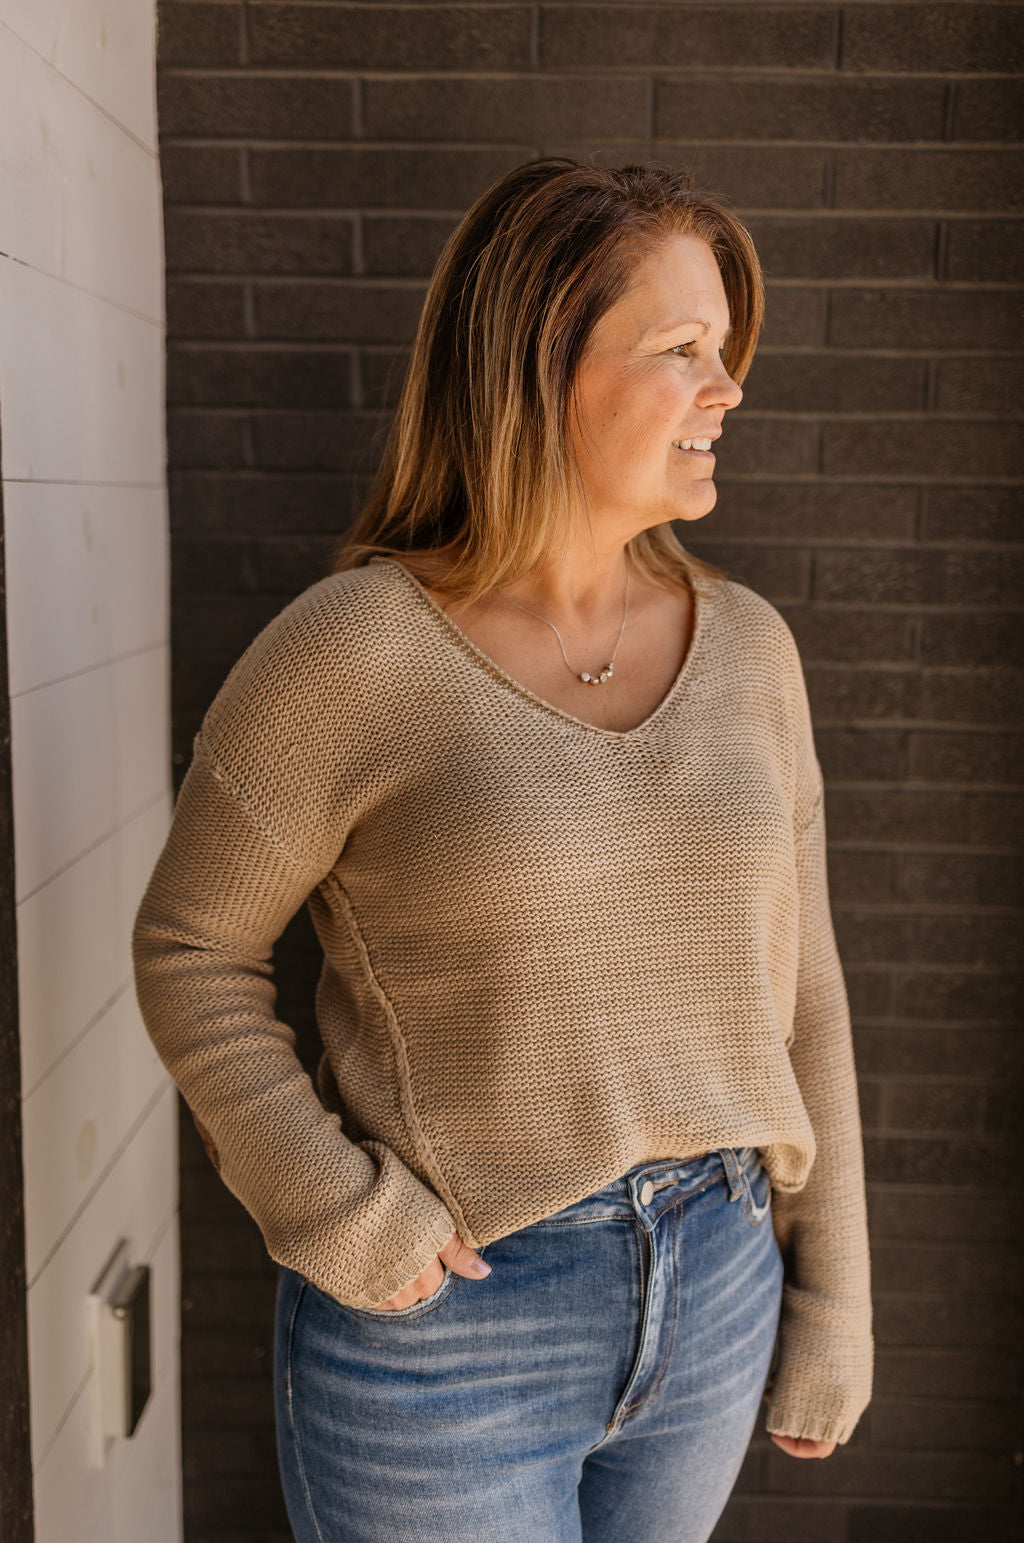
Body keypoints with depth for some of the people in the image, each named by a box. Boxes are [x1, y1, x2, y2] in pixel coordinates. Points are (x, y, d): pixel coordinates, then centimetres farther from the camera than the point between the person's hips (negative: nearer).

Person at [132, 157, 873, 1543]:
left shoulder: (746, 644, -2)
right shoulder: (351, 652, -15)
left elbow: (795, 991, 3)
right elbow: (191, 951, -6)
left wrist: (831, 1303, 6)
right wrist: (337, 1216, -14)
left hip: (711, 1296, 5)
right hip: (441, 1317, -4)